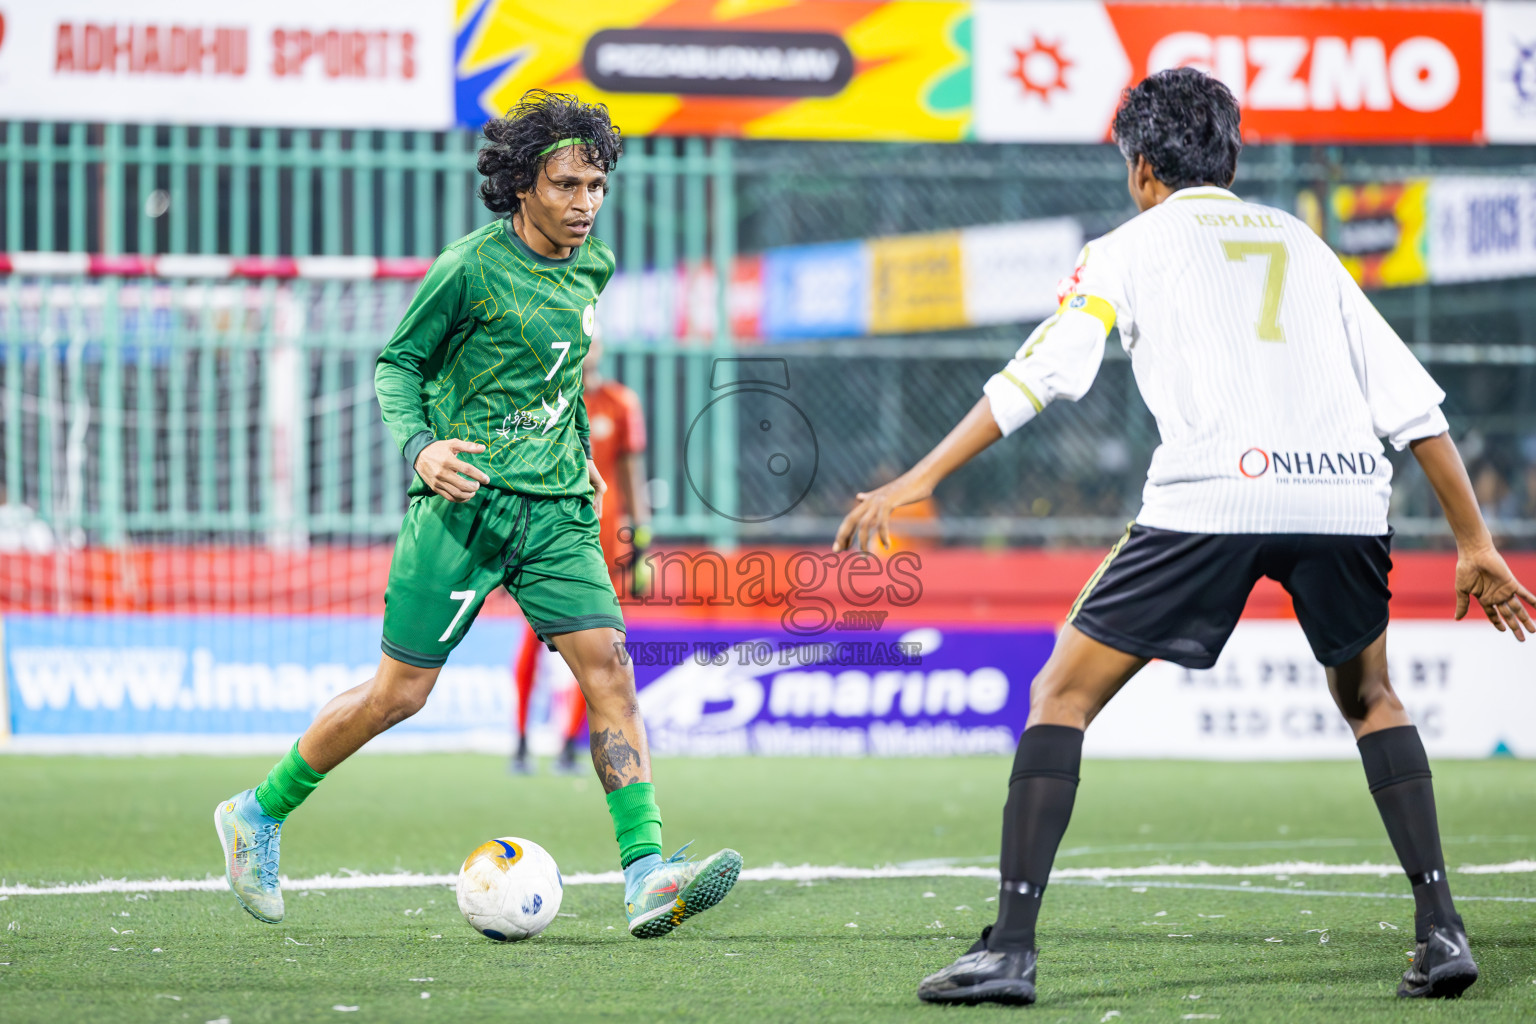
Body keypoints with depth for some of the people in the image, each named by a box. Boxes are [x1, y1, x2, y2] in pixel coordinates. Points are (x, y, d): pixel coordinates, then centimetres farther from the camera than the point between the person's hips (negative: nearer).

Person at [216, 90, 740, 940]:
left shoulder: (592, 266, 10)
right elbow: (396, 364, -2)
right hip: (466, 499, -5)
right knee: (400, 693, -1)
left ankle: (645, 876, -17)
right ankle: (257, 816, 19)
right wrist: (419, 445, -18)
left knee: (608, 671, -11)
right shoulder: (471, 267, -10)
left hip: (556, 510, 5)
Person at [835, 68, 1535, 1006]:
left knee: (1063, 696, 8)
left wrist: (917, 481, 6)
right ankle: (1442, 930, 15)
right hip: (1347, 495, 4)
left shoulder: (1130, 248, 17)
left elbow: (1039, 375, 6)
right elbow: (1413, 401, 22)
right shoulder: (1304, 244, 27)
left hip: (1213, 497, -4)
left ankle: (1011, 948, -3)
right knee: (1371, 698, 28)